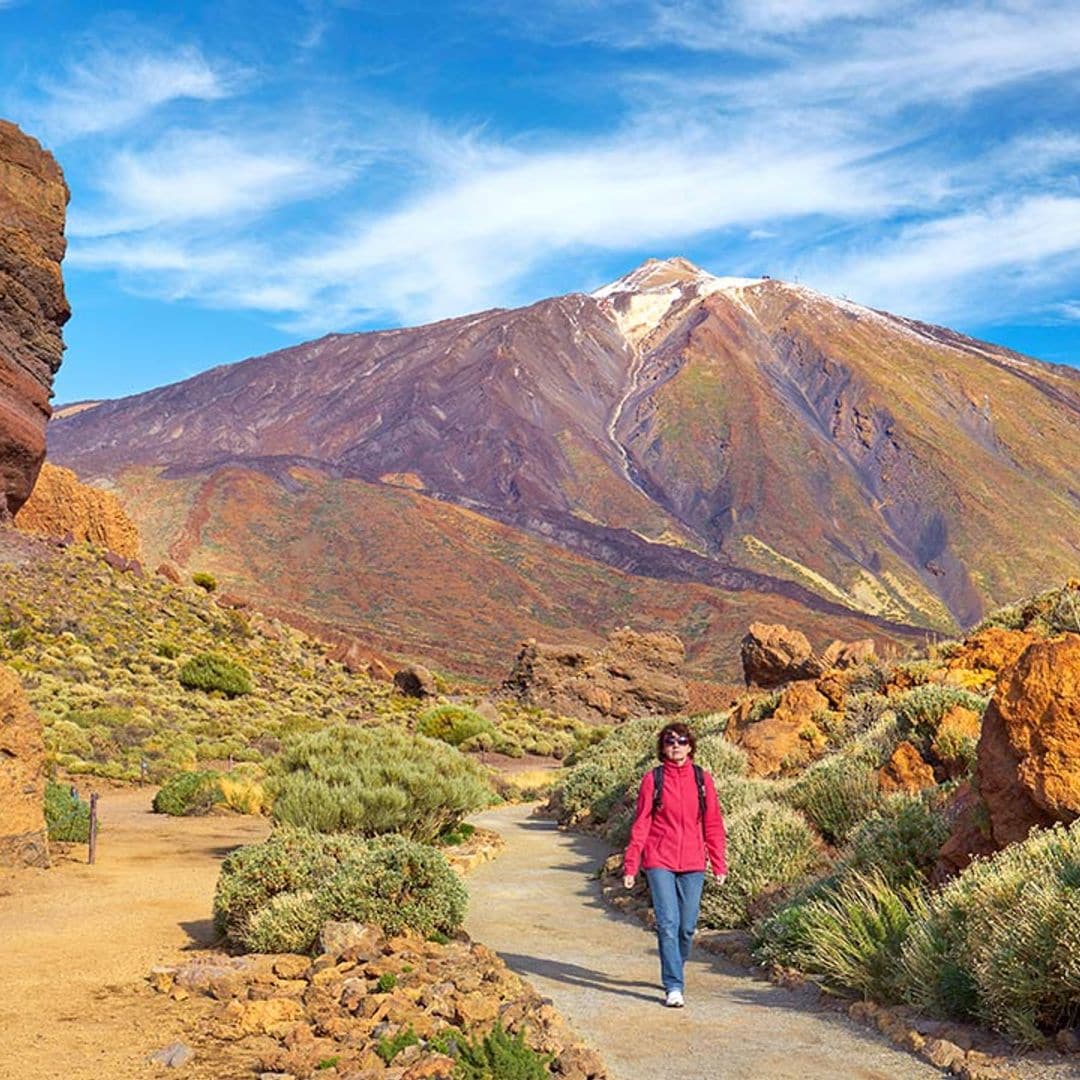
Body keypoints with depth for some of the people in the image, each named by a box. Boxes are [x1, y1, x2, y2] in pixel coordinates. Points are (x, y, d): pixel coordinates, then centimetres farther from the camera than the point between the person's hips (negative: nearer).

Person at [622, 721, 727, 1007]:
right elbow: (641, 824, 1)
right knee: (668, 924, -10)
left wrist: (719, 865, 6)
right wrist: (630, 865, -2)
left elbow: (713, 824, 8)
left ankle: (674, 974, 30)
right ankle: (673, 987, -6)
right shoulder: (652, 779, 0)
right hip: (659, 862, -2)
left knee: (687, 927, 7)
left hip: (692, 865, 2)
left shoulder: (702, 779, 5)